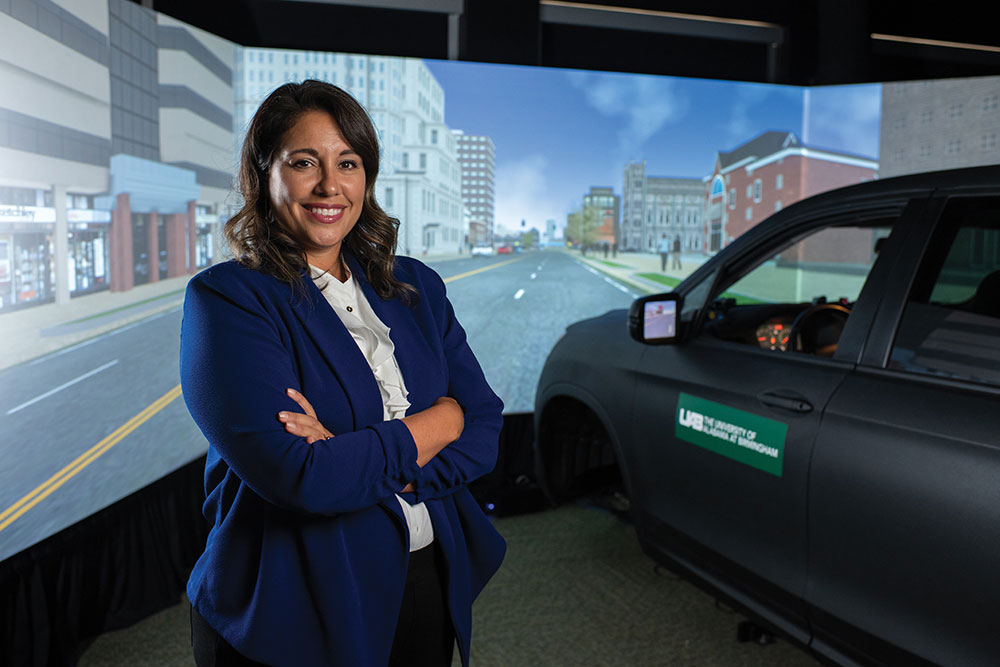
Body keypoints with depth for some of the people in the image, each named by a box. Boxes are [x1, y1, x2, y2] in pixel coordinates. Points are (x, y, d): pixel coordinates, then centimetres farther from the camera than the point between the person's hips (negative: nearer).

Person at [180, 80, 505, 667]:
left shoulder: (416, 287, 3)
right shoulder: (227, 298, -12)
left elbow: (485, 429, -4)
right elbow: (299, 476, -23)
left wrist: (356, 458, -18)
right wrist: (439, 421, -13)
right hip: (298, 613, -4)